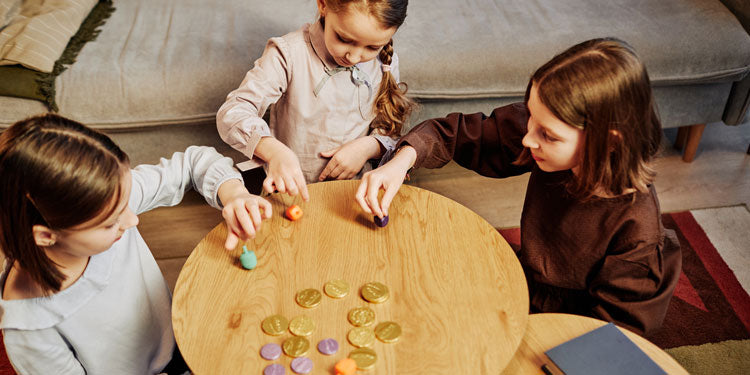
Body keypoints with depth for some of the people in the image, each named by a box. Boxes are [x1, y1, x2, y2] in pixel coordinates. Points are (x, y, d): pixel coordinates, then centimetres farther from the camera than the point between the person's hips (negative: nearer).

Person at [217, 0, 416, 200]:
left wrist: (369, 146, -12)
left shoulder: (385, 63, 1)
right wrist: (274, 151, -36)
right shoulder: (289, 54, -12)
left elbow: (392, 130, 10)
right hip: (291, 190, -2)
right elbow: (233, 112, -18)